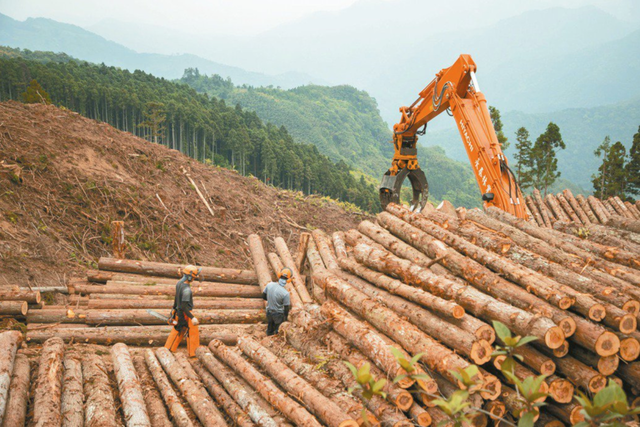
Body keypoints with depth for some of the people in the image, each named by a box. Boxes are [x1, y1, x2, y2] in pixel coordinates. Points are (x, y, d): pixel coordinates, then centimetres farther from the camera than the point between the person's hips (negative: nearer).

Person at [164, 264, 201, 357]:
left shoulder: (179, 283, -1)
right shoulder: (186, 289, -29)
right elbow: (184, 306, -30)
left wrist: (174, 308, 28)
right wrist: (192, 318, -28)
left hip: (179, 312, 9)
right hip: (185, 314, -9)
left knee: (177, 331, 23)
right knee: (193, 333, 6)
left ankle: (168, 349, 32)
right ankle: (193, 353, 15)